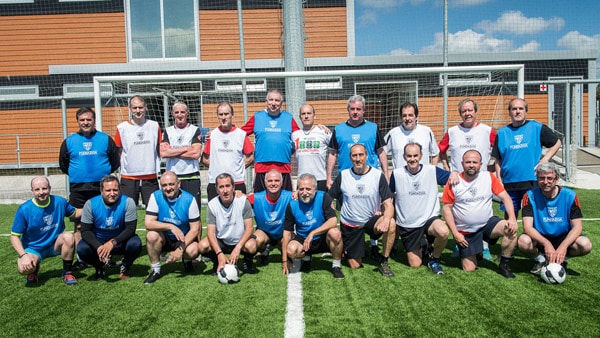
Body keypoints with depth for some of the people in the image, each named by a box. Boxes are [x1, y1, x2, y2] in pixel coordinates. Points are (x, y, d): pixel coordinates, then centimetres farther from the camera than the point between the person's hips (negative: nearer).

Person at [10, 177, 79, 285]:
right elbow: (14, 236, -11)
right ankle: (34, 269, 9)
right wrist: (23, 255, -26)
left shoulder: (59, 202, -8)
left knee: (69, 237, -30)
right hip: (33, 248, -2)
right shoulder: (24, 210, -16)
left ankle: (67, 273, -10)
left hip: (55, 245, 2)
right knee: (23, 268, -32)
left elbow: (75, 213, 12)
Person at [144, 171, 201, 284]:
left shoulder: (189, 199, -15)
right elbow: (148, 223, -19)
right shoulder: (155, 196, -11)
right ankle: (155, 270, -8)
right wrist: (170, 226, -32)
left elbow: (195, 229, -13)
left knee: (192, 251, -31)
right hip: (164, 238, 1)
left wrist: (180, 249, -23)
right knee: (151, 235, -30)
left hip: (185, 238, -1)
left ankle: (187, 261, 10)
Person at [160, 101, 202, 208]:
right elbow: (163, 153, -4)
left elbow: (196, 154, -9)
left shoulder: (195, 130, 4)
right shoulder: (167, 131, 12)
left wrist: (172, 152, -6)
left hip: (191, 178, -2)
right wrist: (186, 148, -6)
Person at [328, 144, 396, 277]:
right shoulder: (343, 176, -5)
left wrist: (386, 219, -32)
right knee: (355, 266, 2)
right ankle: (345, 249, 37)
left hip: (371, 220, 0)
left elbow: (388, 204, -13)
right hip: (349, 225, 1)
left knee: (391, 224, -33)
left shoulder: (378, 175, -8)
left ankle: (384, 262, -13)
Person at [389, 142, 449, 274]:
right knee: (415, 265, 2)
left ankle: (434, 258, -3)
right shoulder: (397, 174, -3)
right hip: (407, 225, 1)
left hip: (429, 219, -1)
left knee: (443, 232, -36)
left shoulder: (432, 170, -5)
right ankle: (422, 246, 39)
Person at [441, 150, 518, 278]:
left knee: (511, 229, -28)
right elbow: (446, 208, -6)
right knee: (469, 269, -3)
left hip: (488, 223, 1)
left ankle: (504, 265, -7)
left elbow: (505, 197, -5)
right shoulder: (454, 182, -8)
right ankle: (468, 254, 34)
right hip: (465, 232, -1)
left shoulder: (489, 177, -4)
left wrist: (512, 218, -22)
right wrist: (455, 233, -11)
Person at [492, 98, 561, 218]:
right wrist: (499, 179, 3)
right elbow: (498, 160, 11)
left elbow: (557, 143, 11)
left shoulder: (537, 128, 4)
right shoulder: (502, 133, 9)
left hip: (533, 182, -1)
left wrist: (544, 160, -1)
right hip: (508, 184, 2)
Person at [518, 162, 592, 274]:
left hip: (563, 238, 1)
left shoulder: (570, 195, -9)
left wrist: (563, 246, -30)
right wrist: (547, 244, -36)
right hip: (539, 238, -1)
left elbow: (577, 226, -13)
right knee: (523, 242, -33)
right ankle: (540, 259, 2)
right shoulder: (530, 196, -13)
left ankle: (563, 259, 6)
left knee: (586, 245, -27)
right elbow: (527, 226, -21)